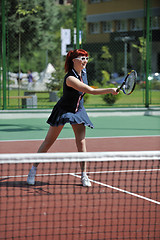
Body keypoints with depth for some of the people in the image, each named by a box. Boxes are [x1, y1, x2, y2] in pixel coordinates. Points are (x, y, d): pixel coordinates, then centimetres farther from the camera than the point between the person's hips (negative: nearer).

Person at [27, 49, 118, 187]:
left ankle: (84, 176, 2)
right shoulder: (70, 79, -31)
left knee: (81, 142, -5)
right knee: (48, 142, 3)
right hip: (63, 111, -5)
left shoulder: (83, 71, -6)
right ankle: (33, 170, 16)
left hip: (78, 111, 6)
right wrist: (110, 90, -40)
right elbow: (91, 91, -37)